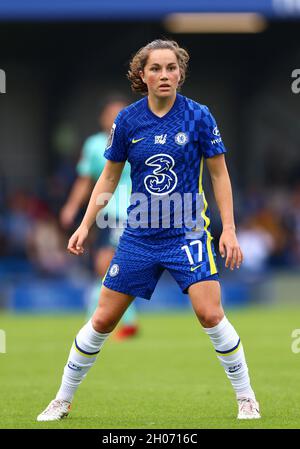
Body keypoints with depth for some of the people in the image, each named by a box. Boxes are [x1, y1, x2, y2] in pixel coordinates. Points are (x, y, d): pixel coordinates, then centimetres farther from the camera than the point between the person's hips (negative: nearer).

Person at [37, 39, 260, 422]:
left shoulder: (198, 116, -7)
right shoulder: (127, 120, -2)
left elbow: (219, 174, 0)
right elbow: (109, 176, 10)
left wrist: (229, 228, -6)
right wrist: (85, 225, 5)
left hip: (188, 232, -2)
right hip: (139, 235, 2)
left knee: (210, 314, -17)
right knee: (103, 319, 4)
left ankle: (246, 398, 0)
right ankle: (63, 400, 19)